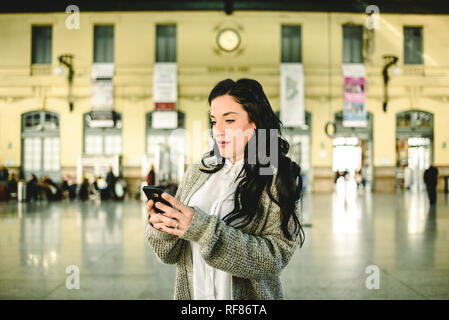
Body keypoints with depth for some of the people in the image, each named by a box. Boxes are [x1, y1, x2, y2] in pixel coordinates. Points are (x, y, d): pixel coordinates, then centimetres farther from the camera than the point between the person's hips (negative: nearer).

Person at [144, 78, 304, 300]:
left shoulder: (279, 176, -10)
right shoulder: (197, 172, -1)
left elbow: (277, 255, -20)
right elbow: (172, 253, 1)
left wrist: (203, 229, -27)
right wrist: (161, 226, -20)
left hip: (248, 295, -3)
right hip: (190, 292, 3)